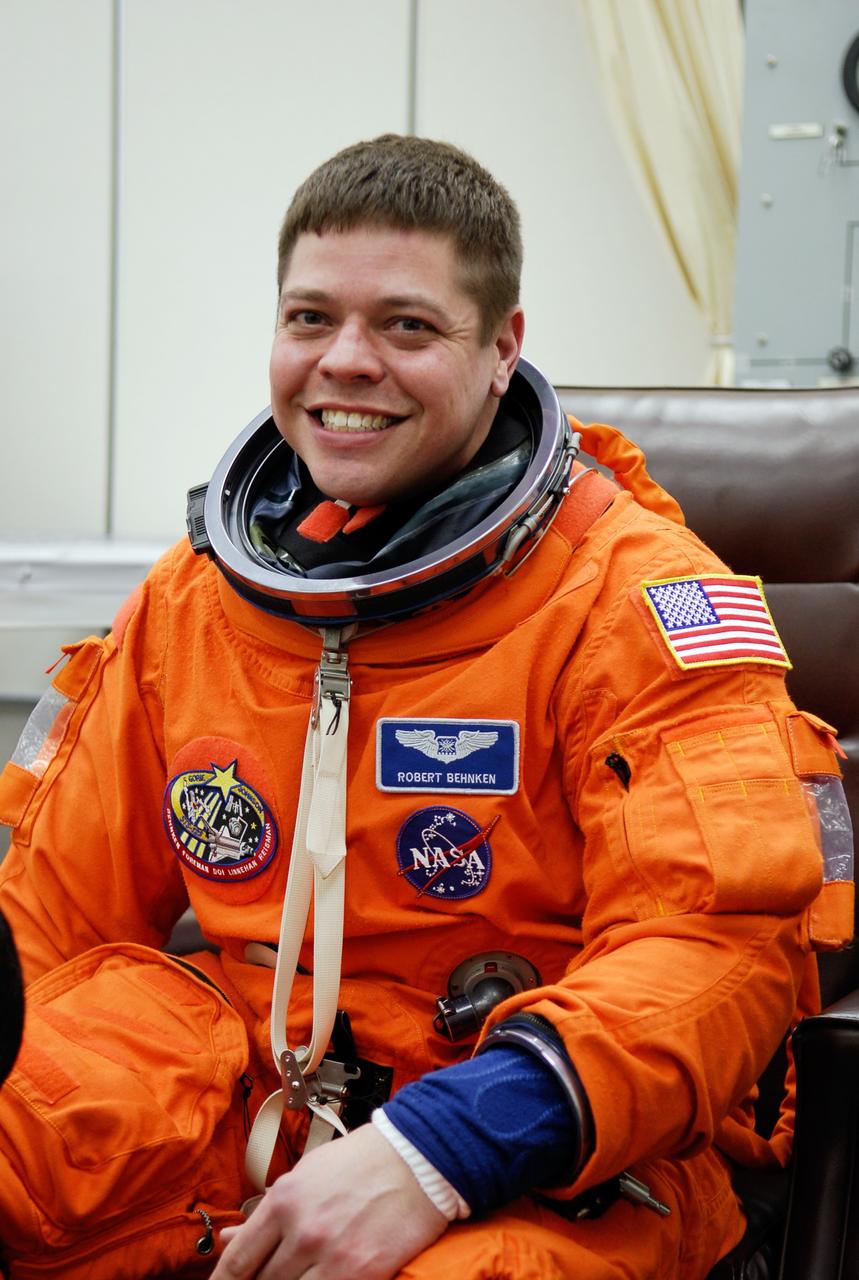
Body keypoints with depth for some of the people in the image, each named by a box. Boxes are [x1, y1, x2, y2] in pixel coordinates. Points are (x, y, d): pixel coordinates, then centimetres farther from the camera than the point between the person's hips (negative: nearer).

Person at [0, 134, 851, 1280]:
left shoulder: (633, 590, -6)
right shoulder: (189, 596, 11)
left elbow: (723, 941, -17)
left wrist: (429, 1154, -29)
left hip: (558, 1157, -5)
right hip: (244, 1092, 5)